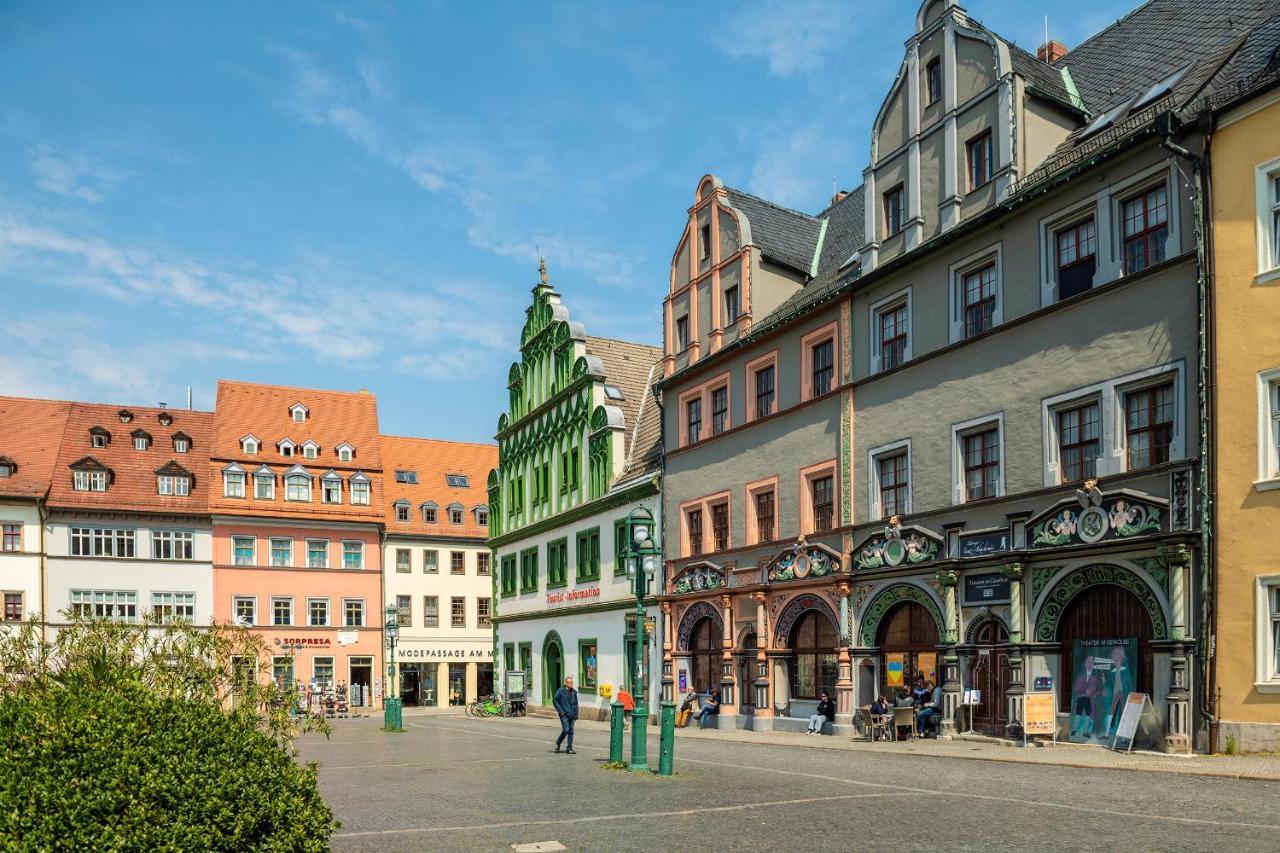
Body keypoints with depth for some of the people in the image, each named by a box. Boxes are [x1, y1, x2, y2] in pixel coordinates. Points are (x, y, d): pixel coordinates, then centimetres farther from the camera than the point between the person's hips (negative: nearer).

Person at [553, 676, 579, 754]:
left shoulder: (574, 692, 10)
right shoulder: (561, 691, -6)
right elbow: (555, 701, -4)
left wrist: (576, 714, 9)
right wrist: (560, 711, -9)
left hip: (571, 715, 5)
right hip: (564, 715, -5)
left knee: (571, 731, 4)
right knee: (566, 730, -13)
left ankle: (569, 749, 9)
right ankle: (558, 743, 11)